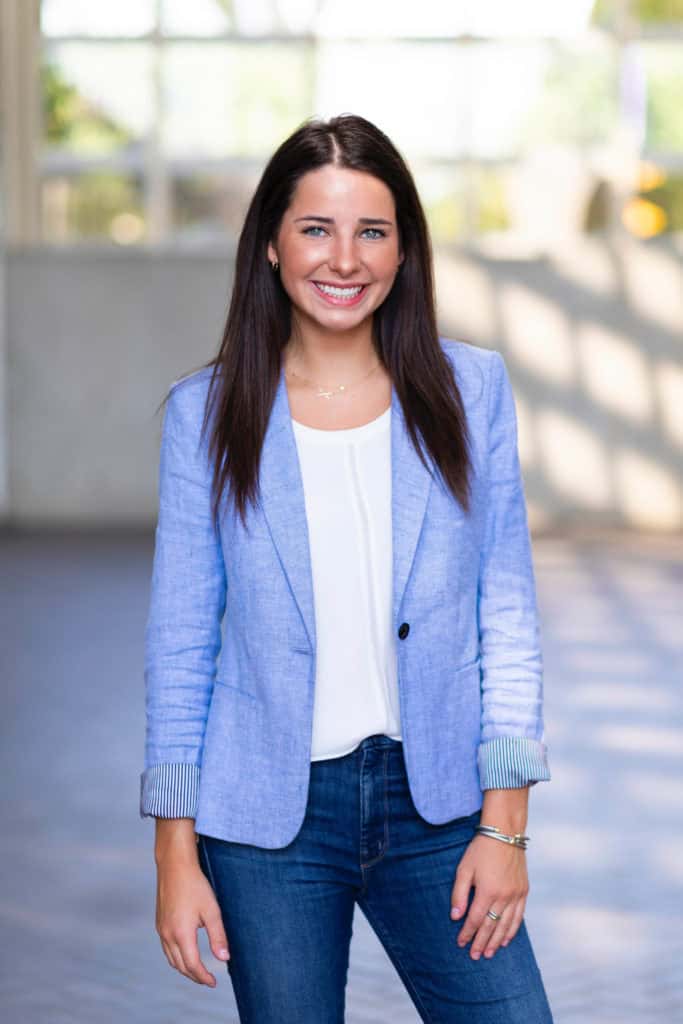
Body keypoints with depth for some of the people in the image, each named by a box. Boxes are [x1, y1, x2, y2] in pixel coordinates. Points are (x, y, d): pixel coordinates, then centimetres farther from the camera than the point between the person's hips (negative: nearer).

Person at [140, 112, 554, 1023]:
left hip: (434, 804, 1)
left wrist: (506, 826, -3)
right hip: (268, 813, -1)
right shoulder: (207, 412, -1)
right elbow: (180, 642, 1)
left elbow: (507, 615, 2)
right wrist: (176, 854, -2)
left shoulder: (471, 389, 1)